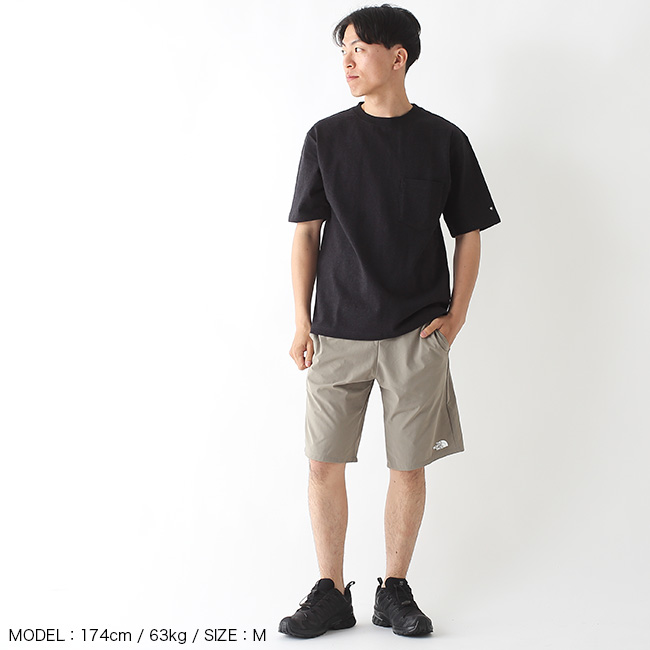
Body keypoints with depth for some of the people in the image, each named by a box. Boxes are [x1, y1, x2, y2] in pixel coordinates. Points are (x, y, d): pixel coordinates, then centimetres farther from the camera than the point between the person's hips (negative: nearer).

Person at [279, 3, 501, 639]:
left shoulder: (444, 140, 2)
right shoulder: (327, 137, 4)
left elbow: (469, 233, 8)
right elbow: (306, 233, 6)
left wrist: (457, 315, -1)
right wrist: (302, 321, 0)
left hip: (417, 334, -1)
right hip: (338, 330, 1)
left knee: (408, 466, 5)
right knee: (324, 463, 1)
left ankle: (395, 591, 22)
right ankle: (330, 593, 16)